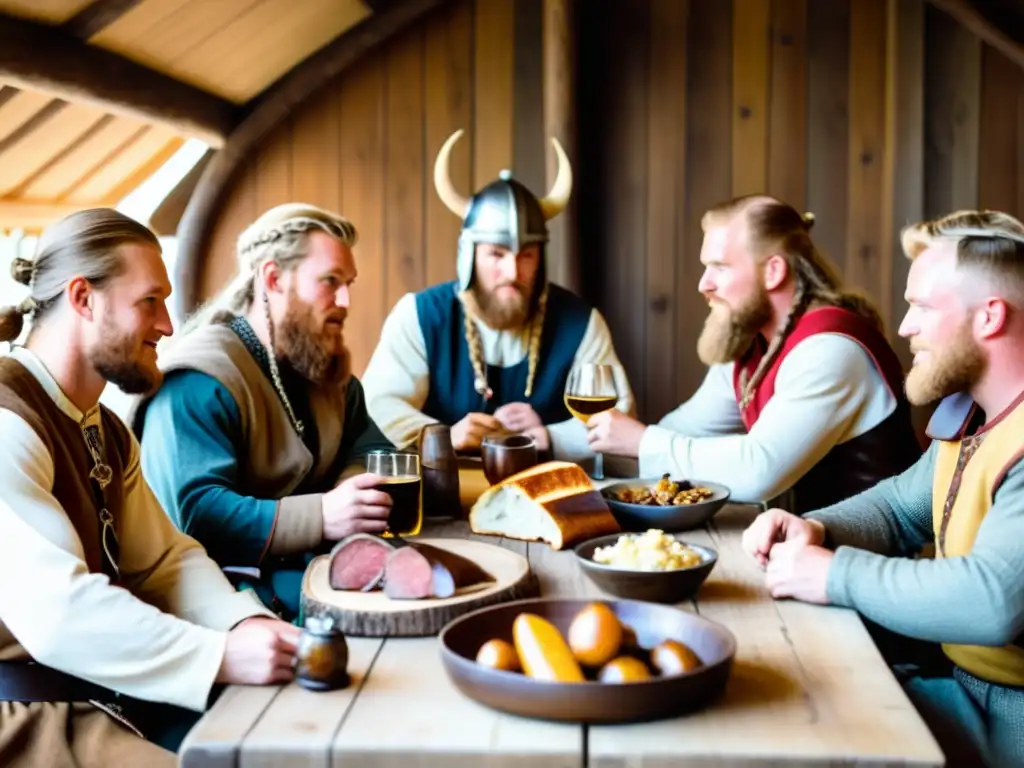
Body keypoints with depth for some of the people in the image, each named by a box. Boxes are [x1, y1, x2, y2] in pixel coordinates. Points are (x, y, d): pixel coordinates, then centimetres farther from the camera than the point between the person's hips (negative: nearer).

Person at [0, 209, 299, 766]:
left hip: (103, 685, 9)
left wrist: (246, 622, -9)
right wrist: (222, 656, -31)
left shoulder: (106, 430, 13)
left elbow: (164, 559, 9)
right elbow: (54, 610, -28)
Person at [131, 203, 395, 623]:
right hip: (232, 583, -8)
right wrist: (322, 517, -35)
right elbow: (192, 513, -26)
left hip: (314, 561, 8)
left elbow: (367, 446, 15)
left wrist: (355, 487, -9)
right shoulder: (199, 382, -17)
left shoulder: (324, 362, 12)